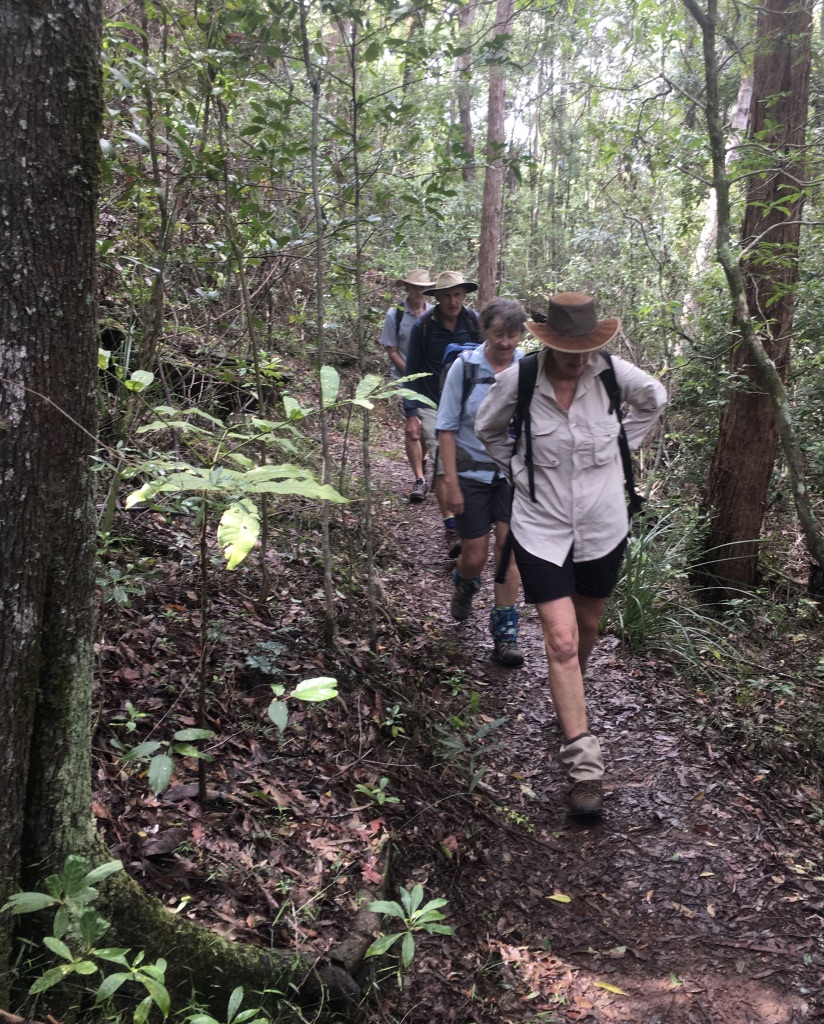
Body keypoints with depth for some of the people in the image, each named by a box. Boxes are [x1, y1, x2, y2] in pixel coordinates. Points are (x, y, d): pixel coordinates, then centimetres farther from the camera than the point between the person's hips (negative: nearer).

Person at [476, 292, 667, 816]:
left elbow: (656, 399, 11)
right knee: (562, 640, -10)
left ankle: (569, 697, 51)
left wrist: (621, 443, 4)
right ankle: (585, 765, -4)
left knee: (587, 625, 20)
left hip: (603, 528, 2)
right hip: (542, 529, -2)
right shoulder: (517, 381, -14)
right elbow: (488, 430, 8)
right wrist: (520, 468, 0)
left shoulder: (612, 373, -12)